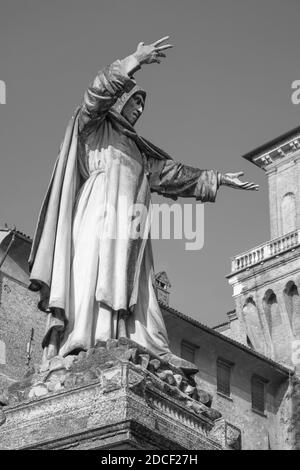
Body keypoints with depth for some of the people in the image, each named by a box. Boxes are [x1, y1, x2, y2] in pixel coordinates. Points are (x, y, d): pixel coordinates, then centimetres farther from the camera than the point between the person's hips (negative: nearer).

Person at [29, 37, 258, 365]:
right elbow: (100, 90, -4)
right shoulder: (92, 124, 16)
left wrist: (219, 179, 41)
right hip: (100, 212, -7)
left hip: (128, 227, 8)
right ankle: (54, 355, -37)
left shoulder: (136, 150, 35)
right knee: (91, 275, -25)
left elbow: (172, 172, 38)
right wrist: (134, 61, -15)